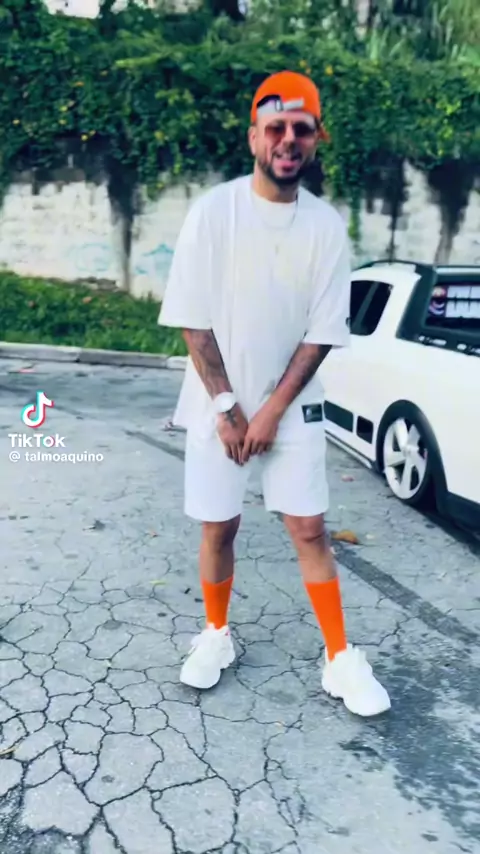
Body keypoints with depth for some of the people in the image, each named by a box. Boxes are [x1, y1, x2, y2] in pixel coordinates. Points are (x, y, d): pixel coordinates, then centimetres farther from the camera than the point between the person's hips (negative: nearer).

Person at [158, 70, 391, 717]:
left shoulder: (327, 225, -2)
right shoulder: (213, 209, -5)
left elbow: (323, 332, -3)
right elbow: (193, 319, -7)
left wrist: (272, 411, -10)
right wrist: (226, 407, -11)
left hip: (294, 406, 1)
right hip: (217, 403, 0)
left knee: (309, 529, 3)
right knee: (218, 526, 8)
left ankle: (340, 659, 16)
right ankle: (216, 635, 30)